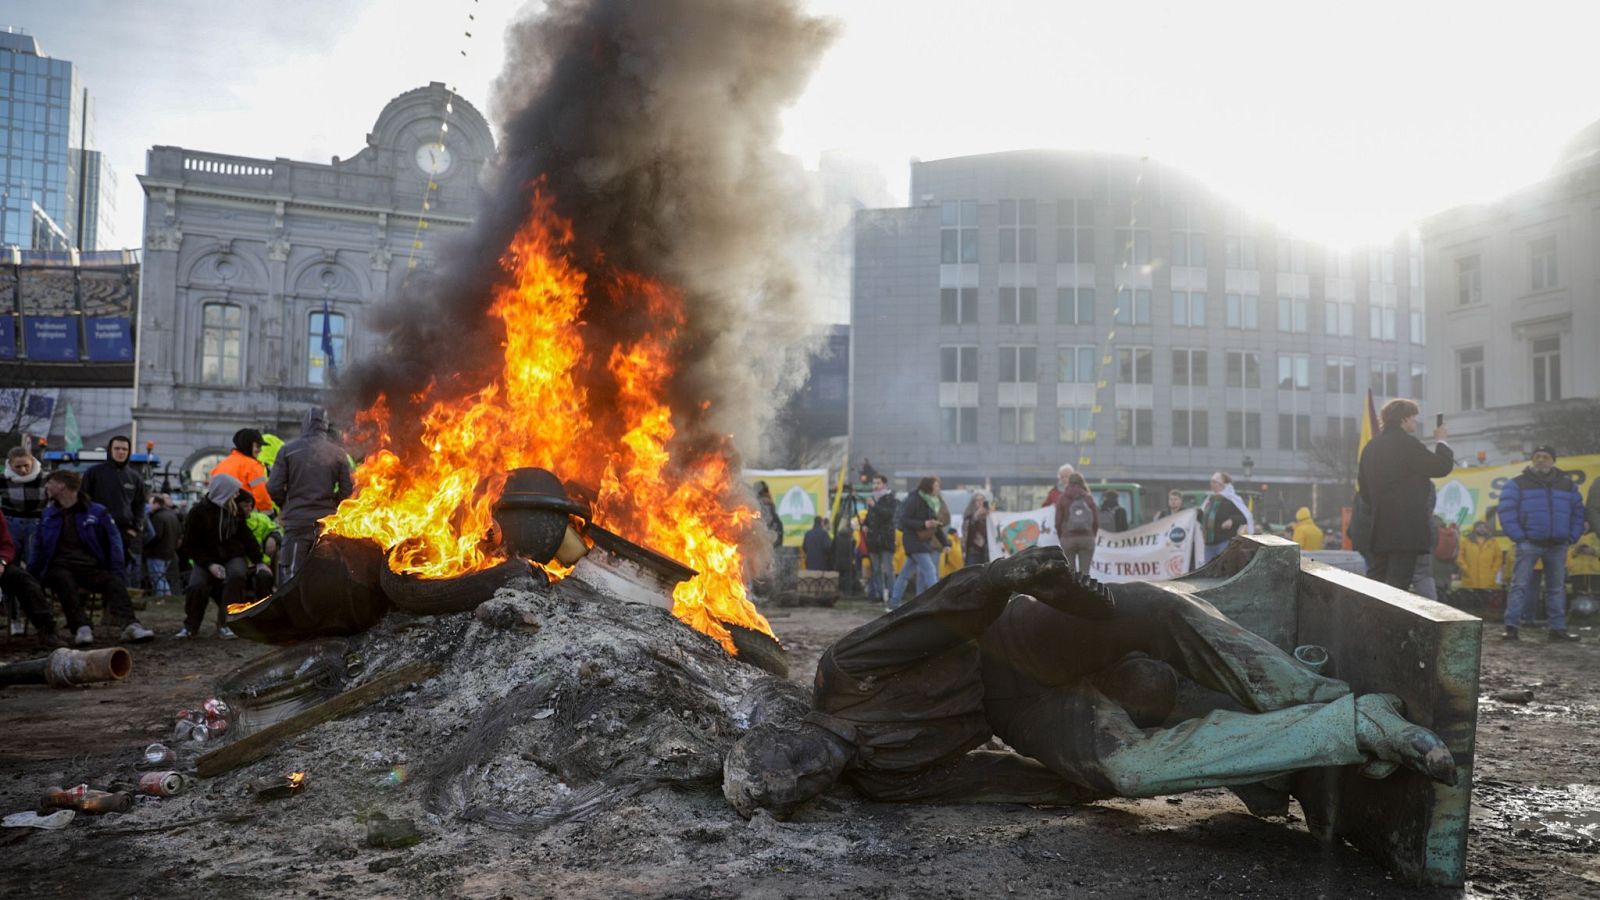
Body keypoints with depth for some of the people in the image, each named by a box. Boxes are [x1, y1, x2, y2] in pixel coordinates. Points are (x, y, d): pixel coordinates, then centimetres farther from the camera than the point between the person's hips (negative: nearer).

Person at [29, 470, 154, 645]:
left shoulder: (97, 512, 11)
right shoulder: (48, 515, 21)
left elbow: (114, 543, 6)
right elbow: (39, 548, 25)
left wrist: (117, 574, -5)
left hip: (91, 567, -1)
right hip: (60, 567, 1)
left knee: (114, 582, -31)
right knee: (64, 581, -35)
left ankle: (130, 625, -51)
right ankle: (81, 628, -48)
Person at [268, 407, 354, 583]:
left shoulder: (288, 450, -3)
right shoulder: (338, 453, 1)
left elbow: (274, 487, -4)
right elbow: (347, 490, 0)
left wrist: (283, 506, 15)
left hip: (297, 521, -2)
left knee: (290, 575, 1)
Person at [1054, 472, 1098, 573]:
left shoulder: (1062, 499, 4)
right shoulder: (1089, 498, 7)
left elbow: (1058, 522, 1)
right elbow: (1096, 521, 5)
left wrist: (1060, 538, 13)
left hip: (1068, 539, -1)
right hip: (1087, 538, 1)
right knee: (1085, 572, 1)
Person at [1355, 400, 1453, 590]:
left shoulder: (1371, 446, 13)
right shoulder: (1406, 443, -13)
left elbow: (1363, 484, 19)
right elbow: (1442, 467, -9)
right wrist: (1441, 441, 6)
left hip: (1380, 525, 8)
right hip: (1407, 524, -8)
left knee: (1376, 578, 11)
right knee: (1399, 579, -7)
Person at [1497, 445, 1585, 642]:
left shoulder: (1567, 485, 11)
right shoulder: (1518, 484, -1)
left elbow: (1577, 512, 15)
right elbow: (1507, 512, -6)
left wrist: (1572, 537, 5)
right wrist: (1518, 536, -12)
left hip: (1557, 545, 4)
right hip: (1529, 544, -4)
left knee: (1557, 588, 9)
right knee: (1520, 585, -7)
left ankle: (1558, 628, 15)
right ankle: (1512, 627, -8)